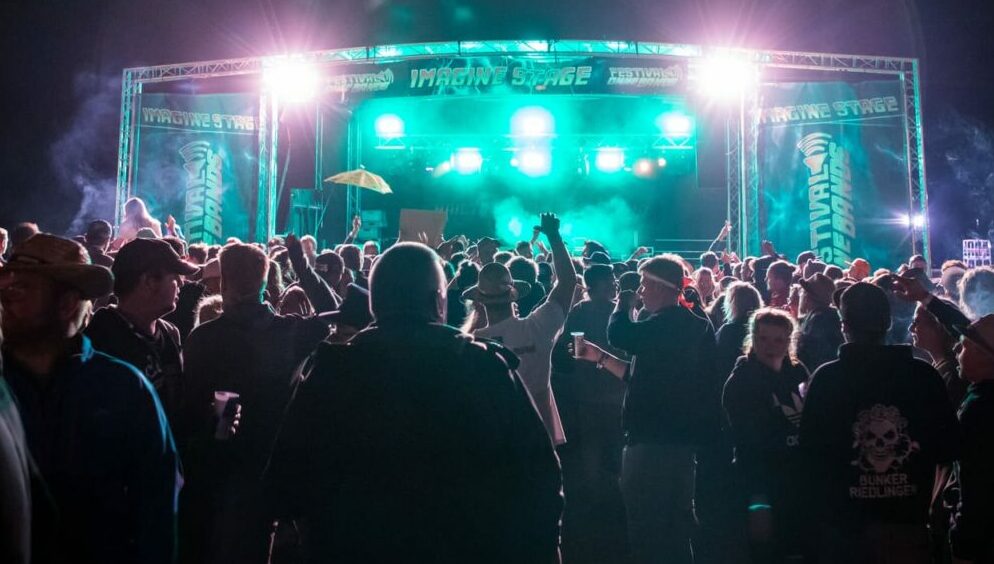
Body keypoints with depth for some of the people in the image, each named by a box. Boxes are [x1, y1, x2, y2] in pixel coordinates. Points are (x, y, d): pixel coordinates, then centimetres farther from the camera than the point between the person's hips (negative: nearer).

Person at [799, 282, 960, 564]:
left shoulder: (827, 378, -11)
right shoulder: (924, 375, -6)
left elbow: (811, 451, -7)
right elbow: (949, 448, 1)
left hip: (845, 524, -1)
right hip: (908, 522, 1)